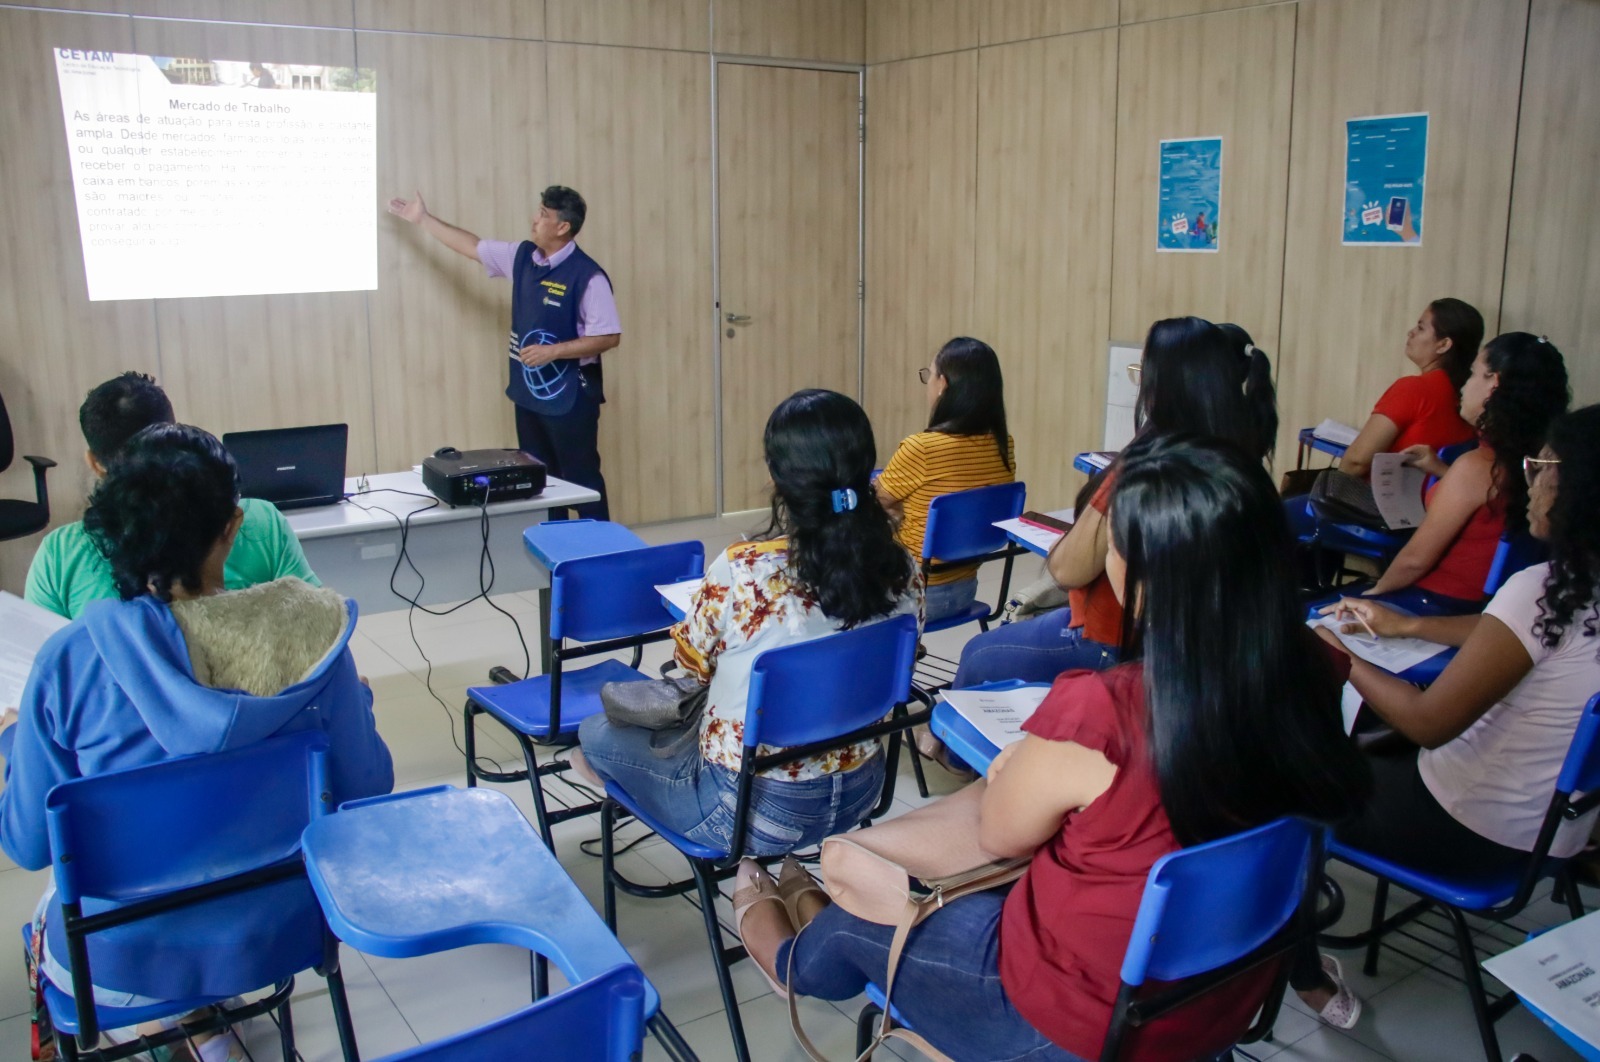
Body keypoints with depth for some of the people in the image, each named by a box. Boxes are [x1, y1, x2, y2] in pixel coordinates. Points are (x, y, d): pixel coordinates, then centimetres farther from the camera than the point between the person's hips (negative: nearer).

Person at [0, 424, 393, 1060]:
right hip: (278, 935, 2)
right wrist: (355, 700, 8)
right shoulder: (307, 633, -20)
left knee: (51, 907, 34)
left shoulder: (69, 660, -21)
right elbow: (366, 791, -9)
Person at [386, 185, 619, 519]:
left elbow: (609, 337, -18)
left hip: (570, 397, -7)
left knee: (581, 478, 1)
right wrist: (422, 219, 20)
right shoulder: (521, 257, 4)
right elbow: (473, 247, 17)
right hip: (528, 392, 7)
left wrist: (553, 351, -22)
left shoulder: (587, 276, -17)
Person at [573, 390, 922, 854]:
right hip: (859, 793, 6)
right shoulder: (904, 571, -13)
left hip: (756, 810, -5)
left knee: (597, 733, 19)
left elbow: (693, 663, -7)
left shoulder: (742, 571, -27)